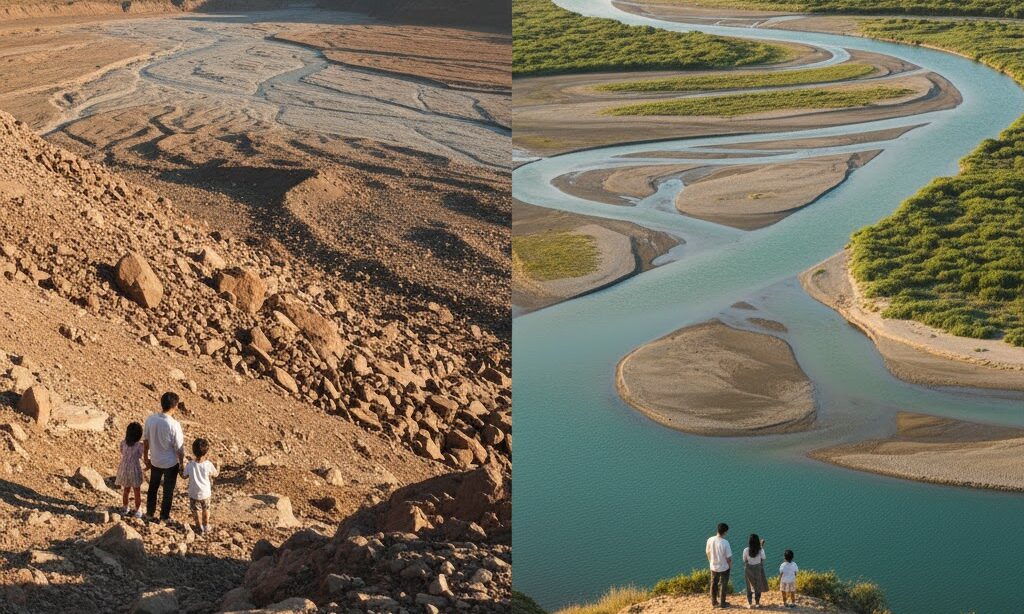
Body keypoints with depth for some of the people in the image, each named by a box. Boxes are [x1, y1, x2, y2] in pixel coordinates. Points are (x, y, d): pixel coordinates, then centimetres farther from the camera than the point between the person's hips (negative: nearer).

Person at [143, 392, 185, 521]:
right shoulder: (174, 425, -28)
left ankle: (150, 512, 40)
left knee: (153, 487, 25)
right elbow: (179, 447, -18)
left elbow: (145, 441, -2)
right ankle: (164, 516, 29)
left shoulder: (150, 419, -14)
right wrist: (182, 463, -2)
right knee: (168, 491, 16)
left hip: (155, 461, 4)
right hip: (171, 463, -4)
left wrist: (146, 458, 12)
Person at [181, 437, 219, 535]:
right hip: (206, 493, 1)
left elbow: (184, 476, -6)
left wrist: (181, 469, 13)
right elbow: (215, 474, -5)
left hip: (194, 494, -1)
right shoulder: (208, 465, -23)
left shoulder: (189, 465, -24)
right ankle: (206, 526, 41)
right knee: (206, 509, 26)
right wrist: (217, 467, 15)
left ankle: (200, 528, 31)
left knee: (196, 511, 20)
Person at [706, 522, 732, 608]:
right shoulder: (725, 542, -27)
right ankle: (723, 603, 23)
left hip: (713, 567, 4)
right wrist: (730, 566, 0)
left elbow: (707, 552, 1)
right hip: (724, 567, -4)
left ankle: (714, 602, 29)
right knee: (723, 585, 13)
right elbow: (729, 557, -19)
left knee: (714, 584, 19)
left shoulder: (710, 540, -13)